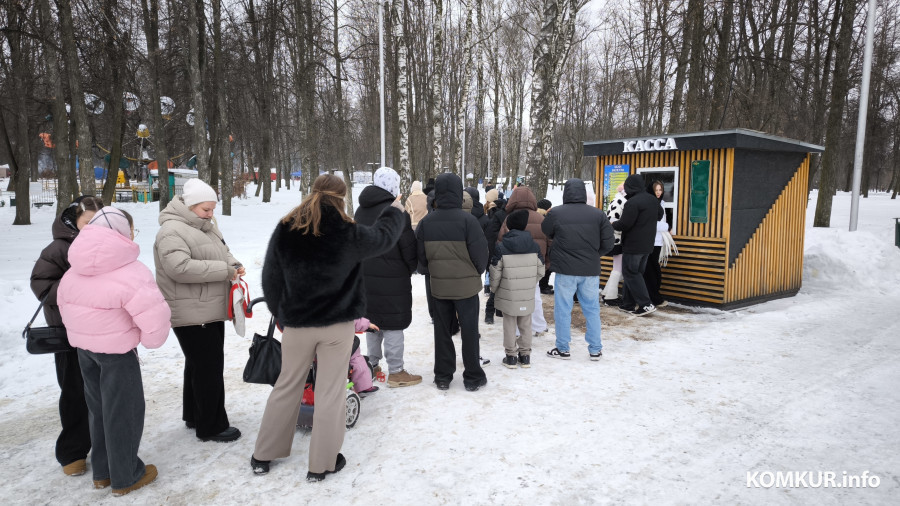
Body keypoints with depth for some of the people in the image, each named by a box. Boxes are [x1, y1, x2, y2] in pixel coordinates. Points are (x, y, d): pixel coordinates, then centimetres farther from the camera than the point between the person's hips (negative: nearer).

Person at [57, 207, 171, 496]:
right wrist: (151, 340, -7)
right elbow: (155, 317, -27)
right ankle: (125, 478, 21)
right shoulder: (130, 272, -23)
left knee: (99, 408, 21)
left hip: (83, 347, 8)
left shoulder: (74, 272, 2)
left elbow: (64, 306, 13)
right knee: (122, 412, 7)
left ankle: (102, 472, 34)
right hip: (117, 350, -8)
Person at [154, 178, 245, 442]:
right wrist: (224, 270, -25)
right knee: (208, 368, -4)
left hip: (211, 310, 10)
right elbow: (180, 267, -29)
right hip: (191, 314, -10)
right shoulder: (172, 231, -17)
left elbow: (223, 251, 24)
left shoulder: (206, 227, 14)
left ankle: (194, 416, 35)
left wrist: (233, 264, 0)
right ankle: (211, 427, 9)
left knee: (198, 366, 20)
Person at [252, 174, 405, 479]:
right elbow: (384, 236, 7)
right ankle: (322, 464, 18)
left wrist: (282, 314, 15)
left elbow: (270, 279, 2)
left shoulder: (285, 230, -5)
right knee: (330, 392, 8)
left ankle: (263, 457, 28)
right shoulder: (348, 233, -12)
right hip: (338, 325, -3)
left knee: (287, 386, 17)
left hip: (297, 324, 3)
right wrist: (396, 212, 26)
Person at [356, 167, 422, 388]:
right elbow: (409, 248, -13)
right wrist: (412, 267, 5)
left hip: (365, 276, 7)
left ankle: (373, 365, 26)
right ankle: (396, 372, 9)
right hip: (392, 278, -7)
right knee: (394, 323, 1)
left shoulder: (361, 211, 6)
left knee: (371, 319, 16)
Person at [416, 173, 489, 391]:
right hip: (466, 285, -3)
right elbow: (480, 253, -11)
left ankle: (442, 376, 23)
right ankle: (473, 377, 19)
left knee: (442, 330, 14)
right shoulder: (467, 219, -17)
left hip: (439, 286, 3)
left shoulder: (426, 222, -5)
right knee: (469, 330, 9)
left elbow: (420, 257, 1)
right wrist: (477, 272, 10)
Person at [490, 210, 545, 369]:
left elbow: (495, 273, -10)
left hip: (508, 294, -2)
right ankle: (525, 355, 22)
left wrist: (494, 289, 7)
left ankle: (511, 356, 15)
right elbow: (540, 271, 3)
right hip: (528, 295, 3)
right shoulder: (535, 246, -2)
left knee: (509, 324, 9)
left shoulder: (501, 248, -11)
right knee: (525, 324, 14)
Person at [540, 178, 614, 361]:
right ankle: (595, 350, 19)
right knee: (592, 309, 13)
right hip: (591, 270, 2)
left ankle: (562, 349, 16)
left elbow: (545, 234, 8)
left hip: (565, 270, -2)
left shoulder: (555, 213, -8)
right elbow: (608, 243, -1)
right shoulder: (598, 214, -3)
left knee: (563, 309, 9)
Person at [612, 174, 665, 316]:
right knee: (636, 273, 14)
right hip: (647, 245, 9)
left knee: (630, 274, -1)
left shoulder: (633, 202, -19)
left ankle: (646, 304, -7)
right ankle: (628, 304, 19)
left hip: (633, 245, -9)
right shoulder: (653, 200, 10)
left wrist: (612, 224, -2)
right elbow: (660, 214, 28)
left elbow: (624, 224, -20)